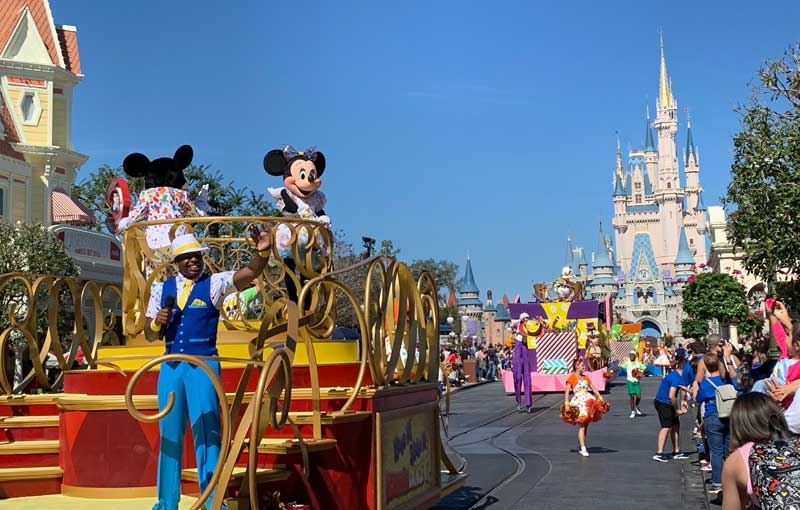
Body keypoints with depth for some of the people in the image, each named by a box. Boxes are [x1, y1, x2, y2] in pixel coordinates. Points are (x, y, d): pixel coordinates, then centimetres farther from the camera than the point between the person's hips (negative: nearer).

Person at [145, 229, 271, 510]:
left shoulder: (214, 283, 1)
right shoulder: (161, 289, 10)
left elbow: (250, 273, -16)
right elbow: (150, 335, 15)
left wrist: (262, 253, -35)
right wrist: (156, 321, -7)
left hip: (204, 365, -4)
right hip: (170, 366, 4)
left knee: (206, 432, -4)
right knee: (169, 434, 11)